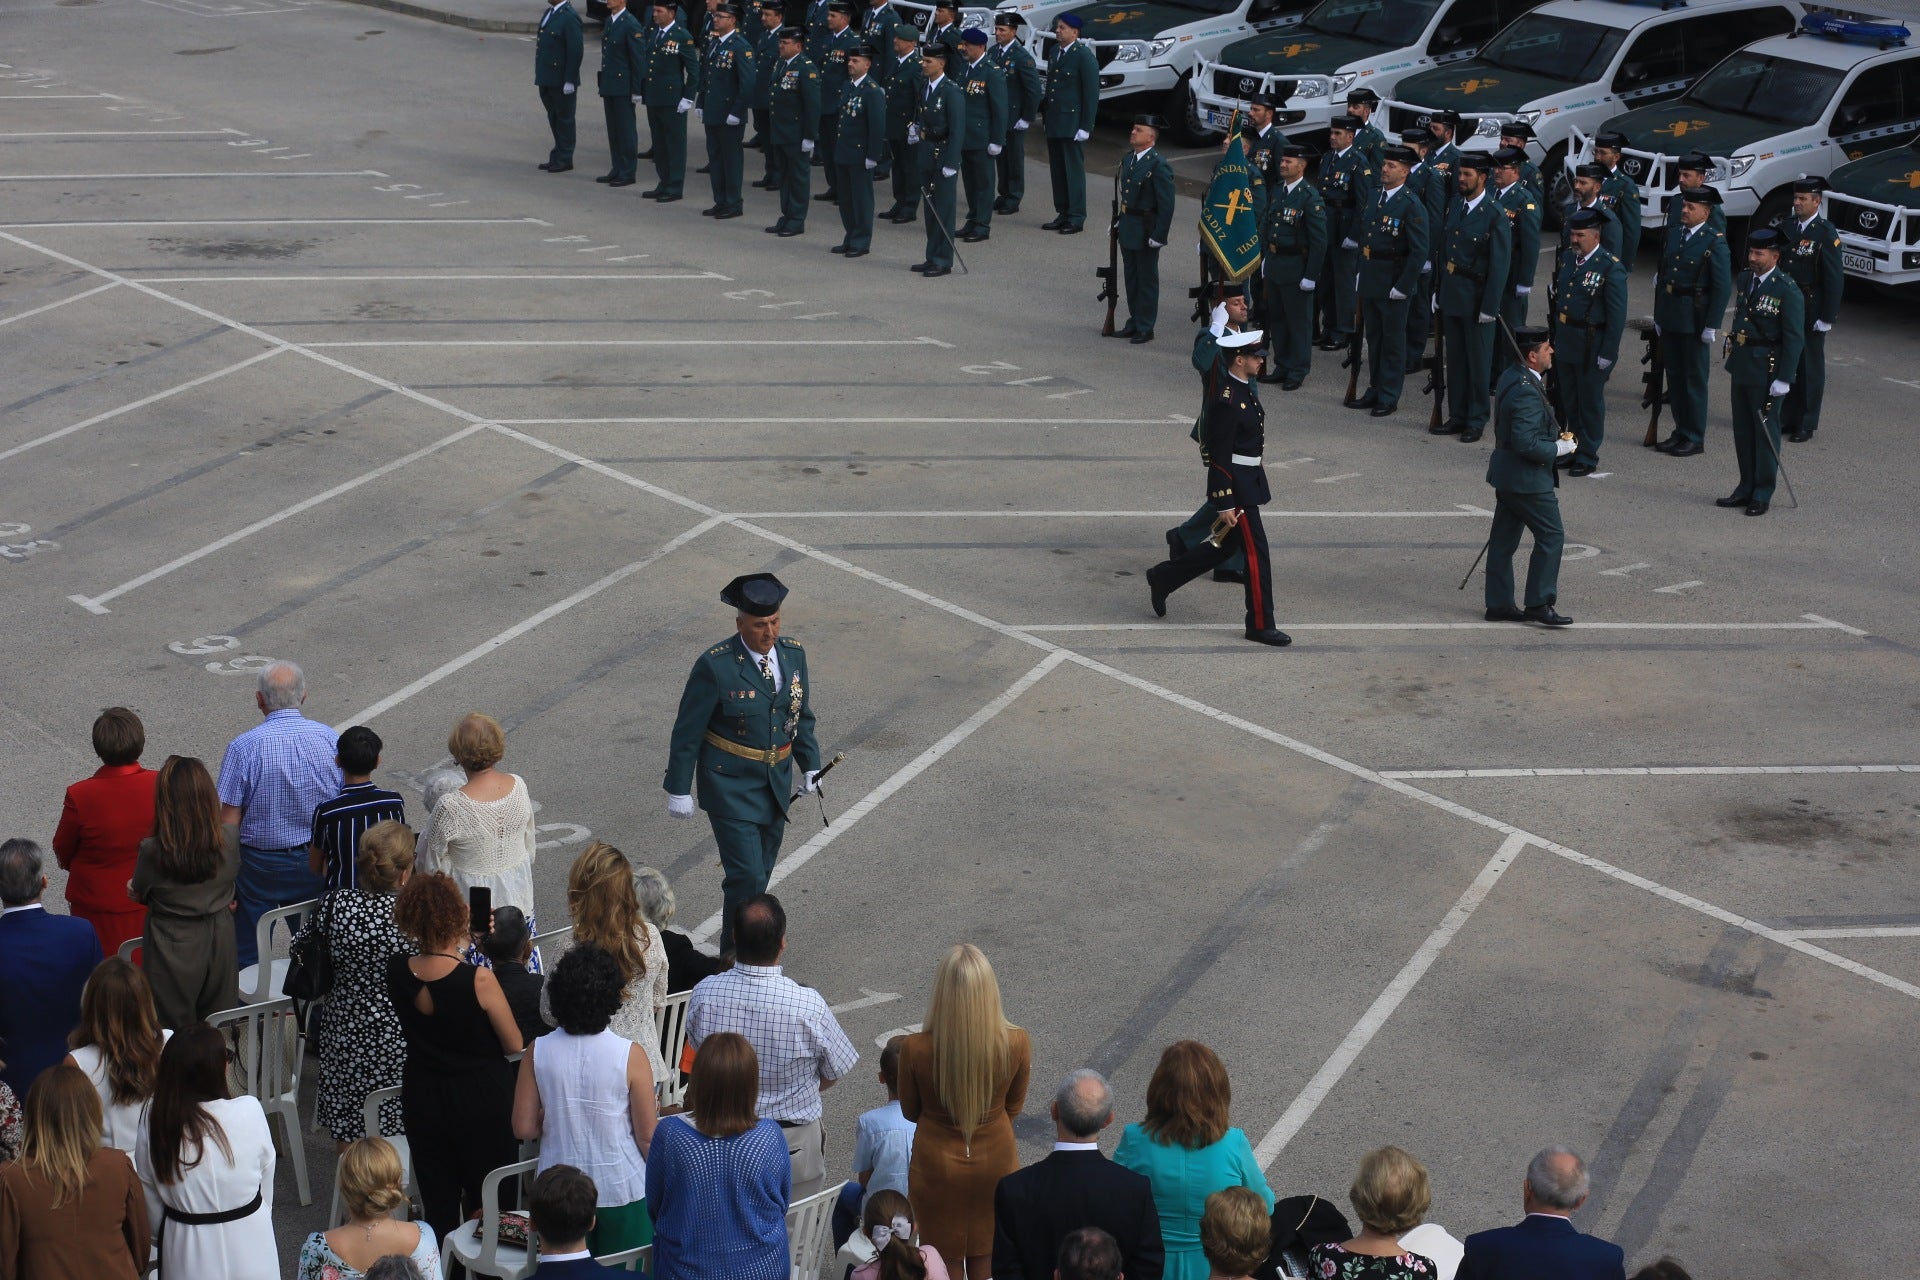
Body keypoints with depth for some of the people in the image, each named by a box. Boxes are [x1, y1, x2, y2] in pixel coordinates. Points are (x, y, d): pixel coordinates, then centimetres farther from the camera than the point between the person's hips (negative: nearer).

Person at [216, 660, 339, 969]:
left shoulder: (244, 748, -17)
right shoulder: (328, 738, -7)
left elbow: (228, 822, -14)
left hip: (261, 864, -3)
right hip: (317, 861, 3)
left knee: (248, 955, 11)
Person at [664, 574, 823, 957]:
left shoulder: (793, 654, -1)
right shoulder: (715, 666, -18)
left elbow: (802, 716, 14)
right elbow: (687, 731, -11)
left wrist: (810, 765, 8)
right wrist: (678, 789, -9)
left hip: (777, 782, 6)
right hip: (730, 784, -6)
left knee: (760, 872, 15)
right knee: (746, 875, -11)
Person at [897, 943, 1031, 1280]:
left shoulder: (915, 1049, -27)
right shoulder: (1016, 1044, -23)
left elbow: (911, 1111, -7)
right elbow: (1013, 1106, -4)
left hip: (937, 1164, -1)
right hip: (995, 1160, 1)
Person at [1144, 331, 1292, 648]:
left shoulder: (1244, 389, 9)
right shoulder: (1227, 400, -22)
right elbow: (1219, 456, -21)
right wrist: (1225, 503, -20)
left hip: (1248, 480, 10)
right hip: (1236, 486, -10)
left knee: (1225, 545, 19)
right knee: (1255, 550, -3)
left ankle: (1162, 578, 31)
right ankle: (1260, 625, 6)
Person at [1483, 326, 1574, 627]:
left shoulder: (1511, 377, 8)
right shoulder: (1526, 391, -24)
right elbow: (1527, 443, -28)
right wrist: (1558, 448, -15)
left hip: (1506, 475, 10)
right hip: (1527, 479, -10)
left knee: (1504, 539, 12)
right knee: (1551, 536, -3)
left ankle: (1498, 604, 18)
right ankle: (1539, 604, 0)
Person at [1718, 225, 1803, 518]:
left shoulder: (1787, 290, -15)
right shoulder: (1745, 279, 7)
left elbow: (1794, 338, -14)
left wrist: (1783, 380, -16)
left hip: (1767, 371, -7)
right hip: (1741, 367, 7)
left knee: (1765, 431, 2)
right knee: (1742, 429, 13)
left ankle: (1762, 494, 10)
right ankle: (1746, 488, 23)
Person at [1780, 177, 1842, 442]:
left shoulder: (1826, 234, -12)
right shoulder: (1786, 227, 5)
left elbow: (1835, 279, -12)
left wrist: (1827, 318, -14)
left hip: (1811, 312, -5)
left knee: (1810, 368, 4)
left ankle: (1806, 424, 12)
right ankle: (1787, 418, 23)